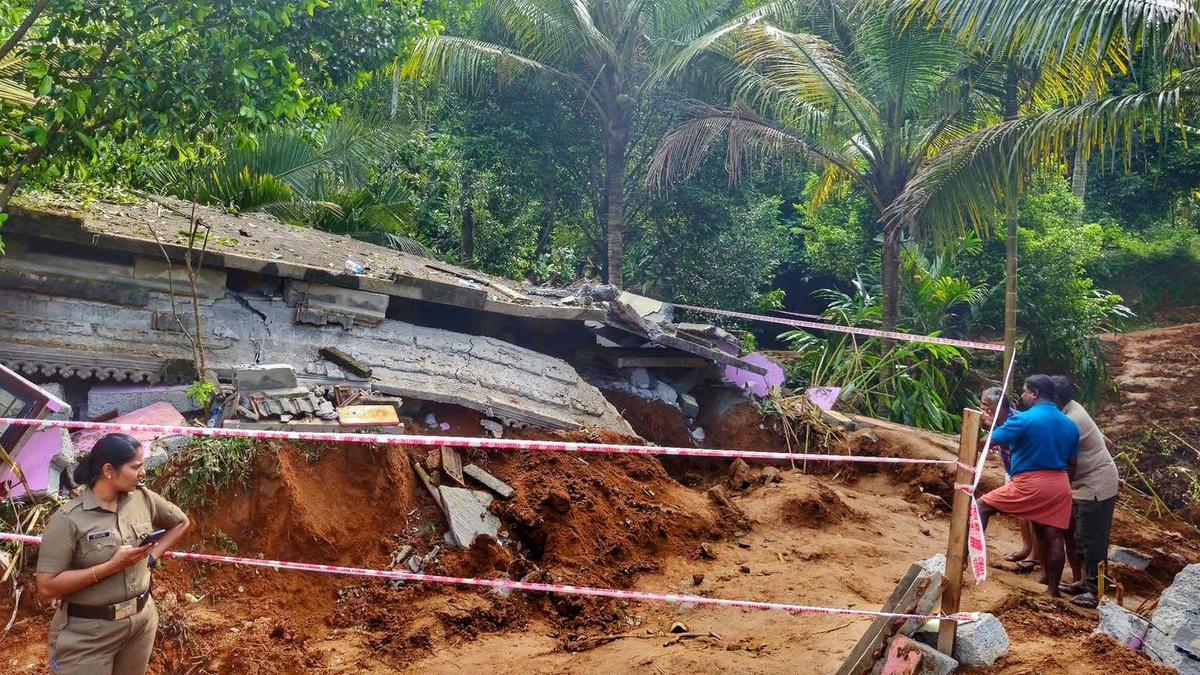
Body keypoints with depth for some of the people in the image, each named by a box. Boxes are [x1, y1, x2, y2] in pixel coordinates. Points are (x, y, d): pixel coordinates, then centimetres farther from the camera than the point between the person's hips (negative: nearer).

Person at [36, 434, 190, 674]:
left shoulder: (143, 498, -2)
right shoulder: (68, 519, -17)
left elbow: (180, 522, 16)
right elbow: (47, 586, -19)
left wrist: (151, 557, 3)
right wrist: (112, 566, -23)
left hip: (142, 620, 5)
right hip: (88, 633, -5)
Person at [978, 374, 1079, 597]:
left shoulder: (1024, 419, -11)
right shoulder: (1070, 424, 10)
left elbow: (992, 440, -8)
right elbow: (1072, 462, 14)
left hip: (1030, 484, -6)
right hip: (1060, 486, 6)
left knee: (983, 507, 5)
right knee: (1053, 537, 10)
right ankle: (1053, 588, 16)